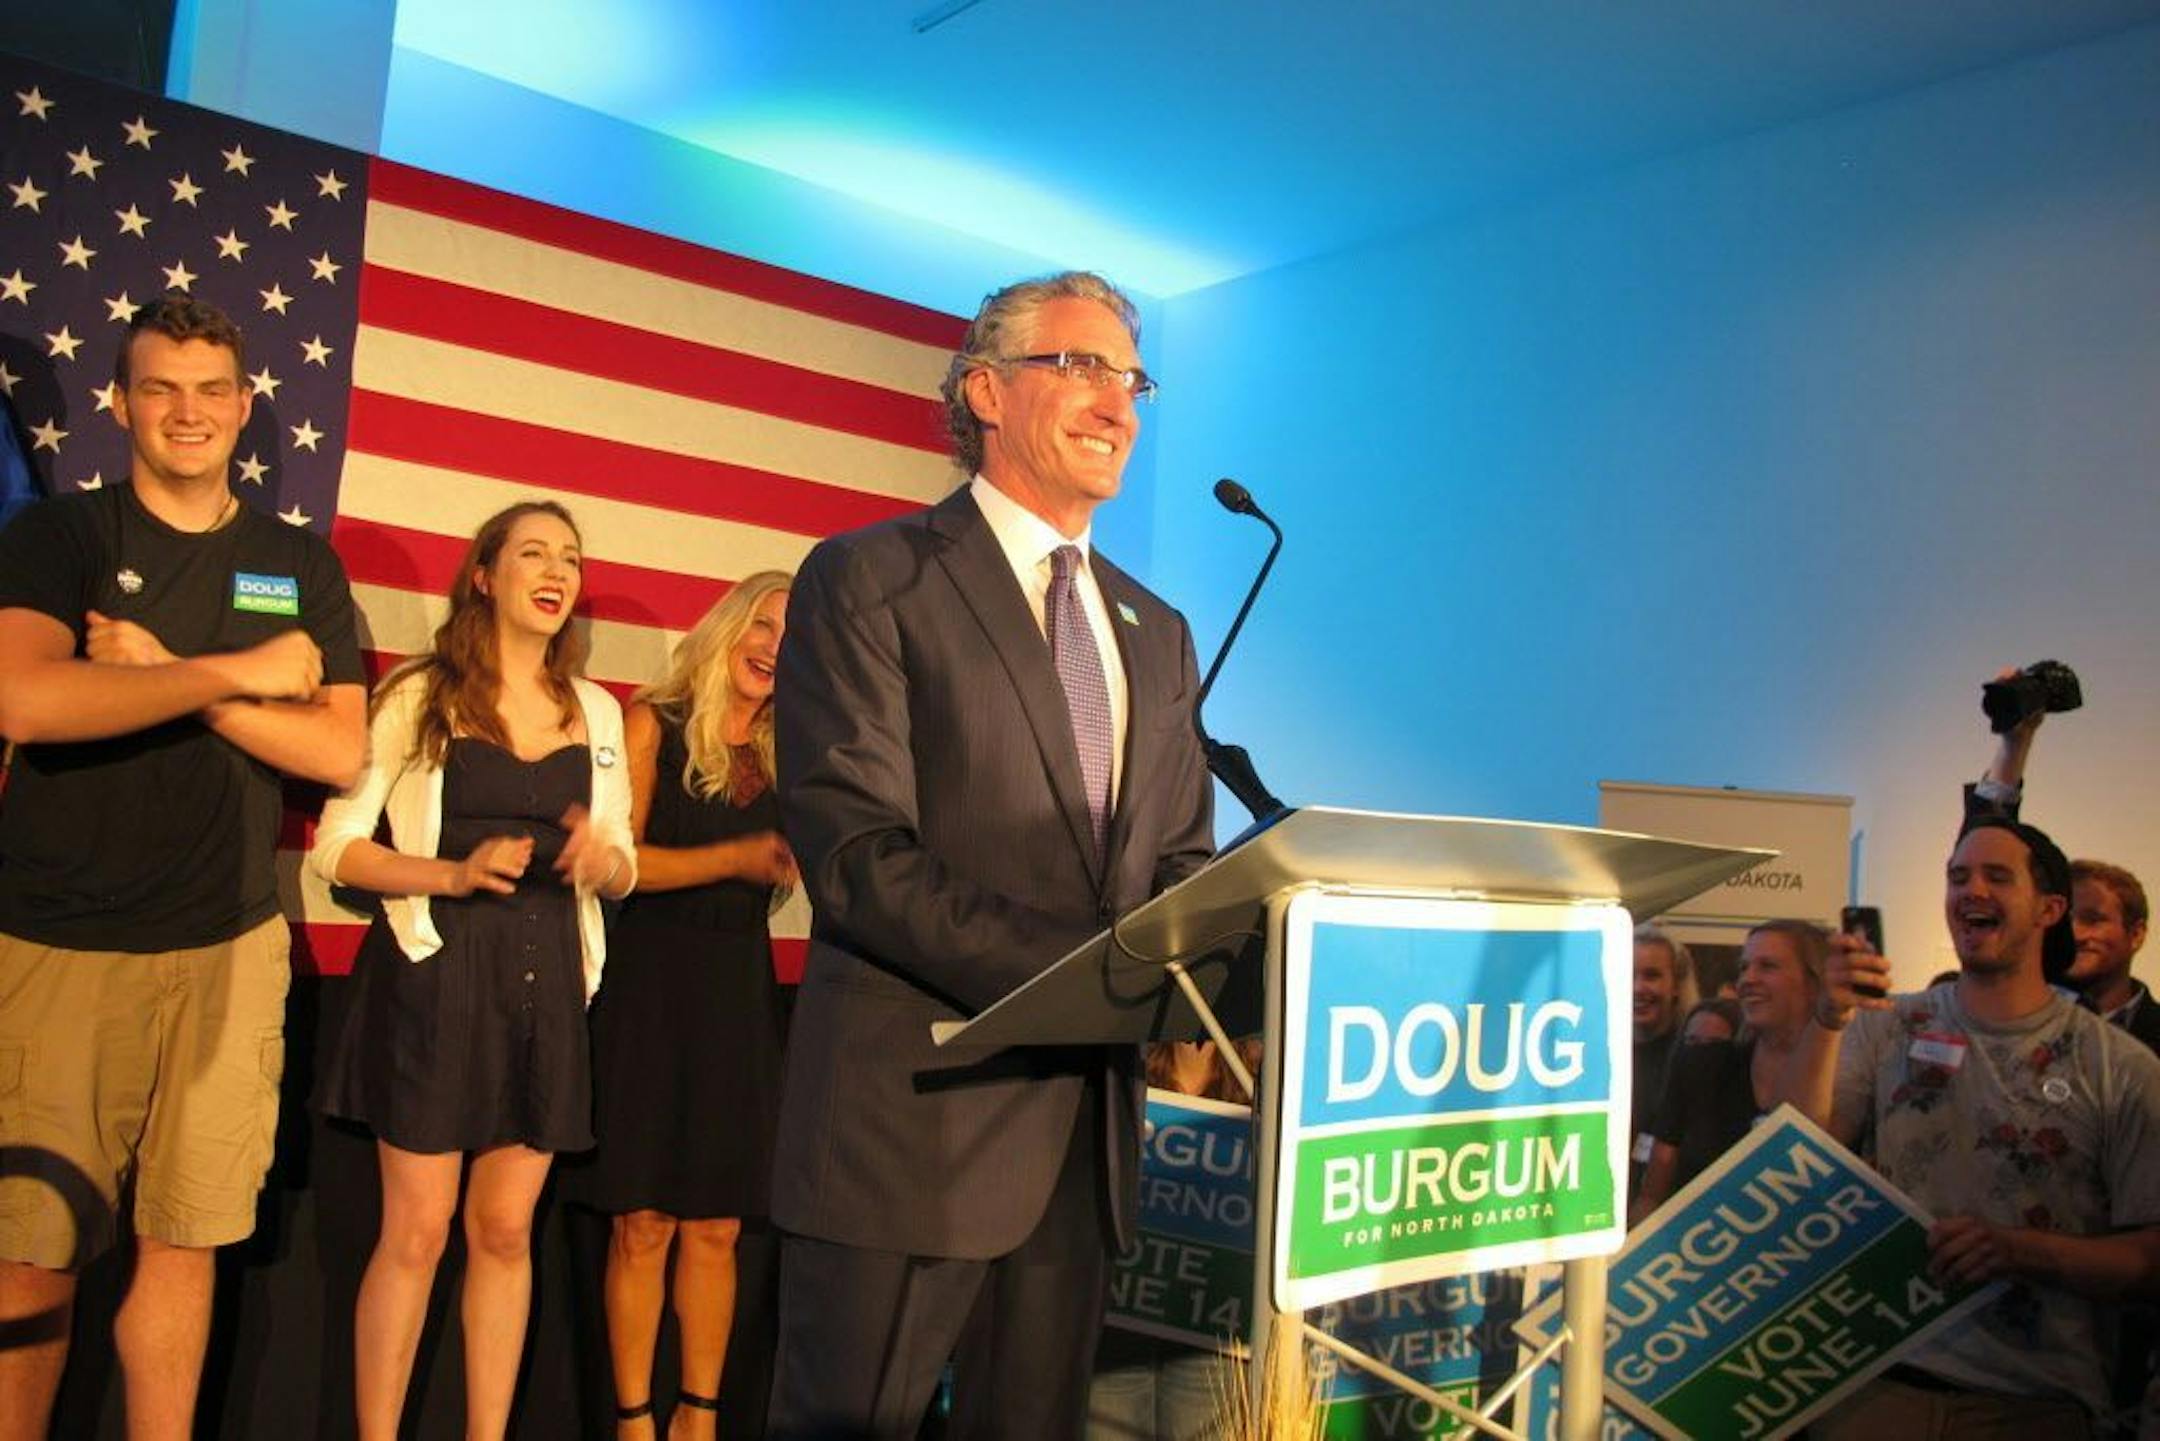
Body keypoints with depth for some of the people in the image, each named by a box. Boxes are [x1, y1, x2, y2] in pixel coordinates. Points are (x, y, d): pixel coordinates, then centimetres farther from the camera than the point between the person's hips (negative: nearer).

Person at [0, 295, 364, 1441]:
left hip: (228, 949, 2)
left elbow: (340, 751, 0)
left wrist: (163, 673, -8)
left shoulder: (300, 566, 11)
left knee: (183, 1242, 9)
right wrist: (240, 673, -11)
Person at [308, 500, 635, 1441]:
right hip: (435, 974, -4)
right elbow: (336, 846, -4)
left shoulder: (597, 714, 13)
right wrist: (454, 874, -18)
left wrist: (602, 857, -8)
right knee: (416, 1229, 0)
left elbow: (622, 872, 16)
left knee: (505, 1229, 8)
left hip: (545, 983, 4)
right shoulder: (419, 695, 0)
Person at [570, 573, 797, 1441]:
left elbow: (791, 865, 9)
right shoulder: (655, 724, -1)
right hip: (650, 985, -4)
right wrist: (735, 858, -17)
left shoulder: (785, 752, 11)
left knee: (715, 1227, 7)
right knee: (644, 1224, 0)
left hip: (739, 992, 4)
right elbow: (617, 859, -10)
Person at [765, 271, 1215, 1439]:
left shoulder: (1157, 633, 16)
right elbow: (857, 856, -15)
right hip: (915, 1115, -6)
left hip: (1086, 1118, 6)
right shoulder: (868, 581, -5)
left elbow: (1182, 864, 15)